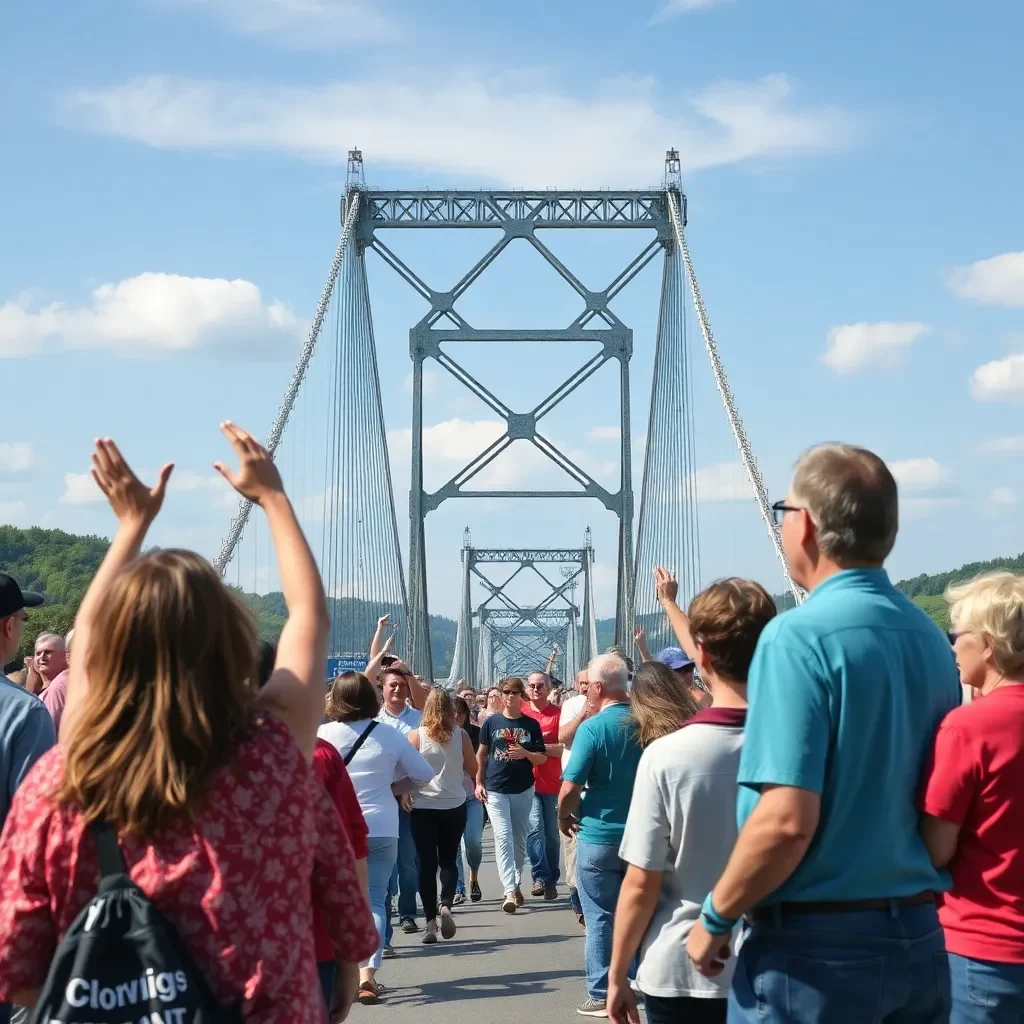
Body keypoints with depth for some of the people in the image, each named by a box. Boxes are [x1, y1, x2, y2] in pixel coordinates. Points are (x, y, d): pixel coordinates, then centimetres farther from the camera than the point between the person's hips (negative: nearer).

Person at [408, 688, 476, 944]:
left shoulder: (416, 736, -9)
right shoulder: (460, 736, -4)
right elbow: (473, 768, 5)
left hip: (423, 807, -1)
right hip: (454, 806, 1)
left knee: (427, 863, 5)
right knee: (448, 860, 14)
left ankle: (431, 922, 0)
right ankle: (446, 905, -10)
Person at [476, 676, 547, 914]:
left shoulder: (531, 724, 2)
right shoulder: (491, 722, 2)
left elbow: (542, 758, 3)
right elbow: (481, 754, 9)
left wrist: (525, 753, -16)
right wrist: (478, 783, 2)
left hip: (523, 789, 1)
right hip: (495, 789, -1)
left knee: (519, 839, 9)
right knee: (503, 838, -11)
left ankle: (516, 884, 25)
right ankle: (509, 892, -15)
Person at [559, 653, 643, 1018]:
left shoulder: (592, 728, -17)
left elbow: (570, 788, -17)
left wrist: (564, 816, 2)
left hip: (599, 836, -5)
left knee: (600, 919, 4)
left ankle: (602, 996, 7)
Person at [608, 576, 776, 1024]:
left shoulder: (666, 756, -19)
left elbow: (641, 886, -12)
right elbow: (723, 664, 12)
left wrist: (618, 976, 2)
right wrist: (670, 605, 28)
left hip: (682, 974, -3)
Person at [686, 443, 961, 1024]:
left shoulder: (800, 636, -17)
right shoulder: (930, 639, 6)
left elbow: (787, 821, -23)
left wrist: (717, 918, -10)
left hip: (817, 946, -7)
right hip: (921, 938, 7)